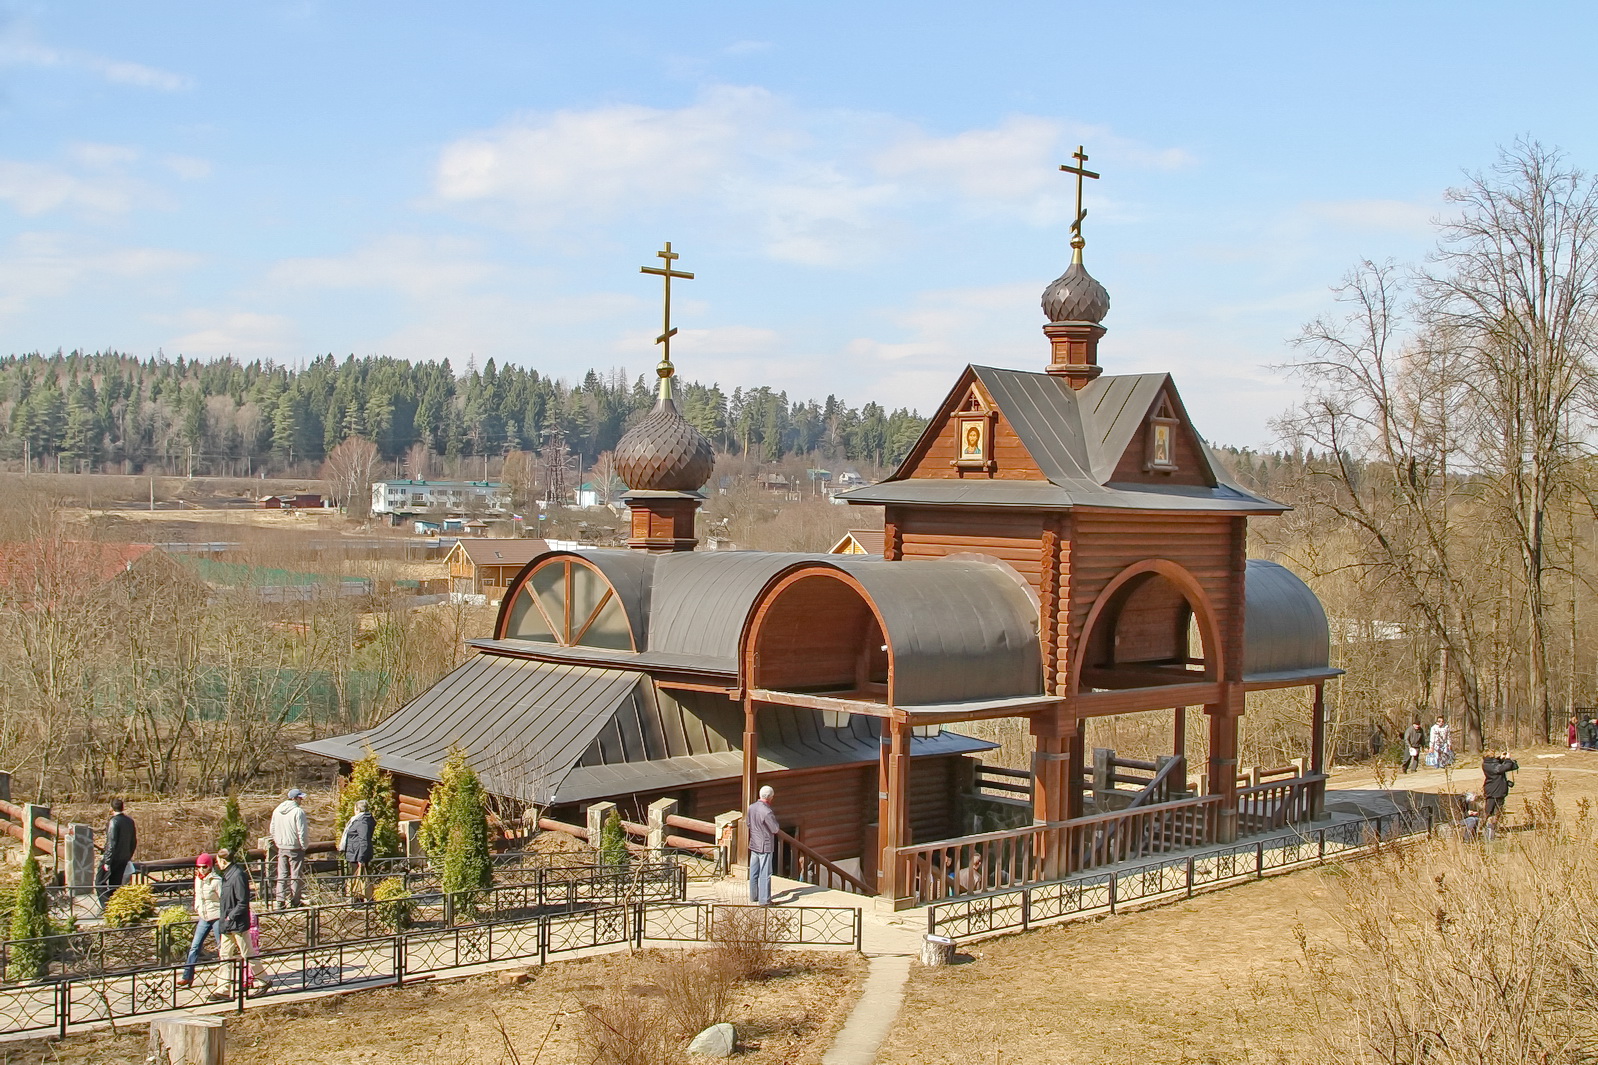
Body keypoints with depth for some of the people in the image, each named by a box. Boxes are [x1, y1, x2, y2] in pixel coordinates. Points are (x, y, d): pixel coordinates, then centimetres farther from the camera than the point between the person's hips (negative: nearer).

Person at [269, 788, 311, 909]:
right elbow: (302, 832, -17)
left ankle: (280, 902, 10)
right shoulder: (298, 811, -16)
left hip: (281, 848, 6)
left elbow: (273, 830, 14)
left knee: (282, 875, 11)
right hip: (295, 848, -6)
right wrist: (304, 846, -5)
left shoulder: (277, 811, 6)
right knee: (296, 875, 3)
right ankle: (294, 901, 4)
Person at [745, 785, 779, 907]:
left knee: (754, 872, 15)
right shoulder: (767, 812, -22)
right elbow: (776, 829, -15)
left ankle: (753, 896, 25)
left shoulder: (751, 808, 1)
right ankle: (764, 900, 2)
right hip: (765, 846, -8)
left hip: (754, 844, 8)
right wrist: (774, 818, 1)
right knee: (765, 874, -1)